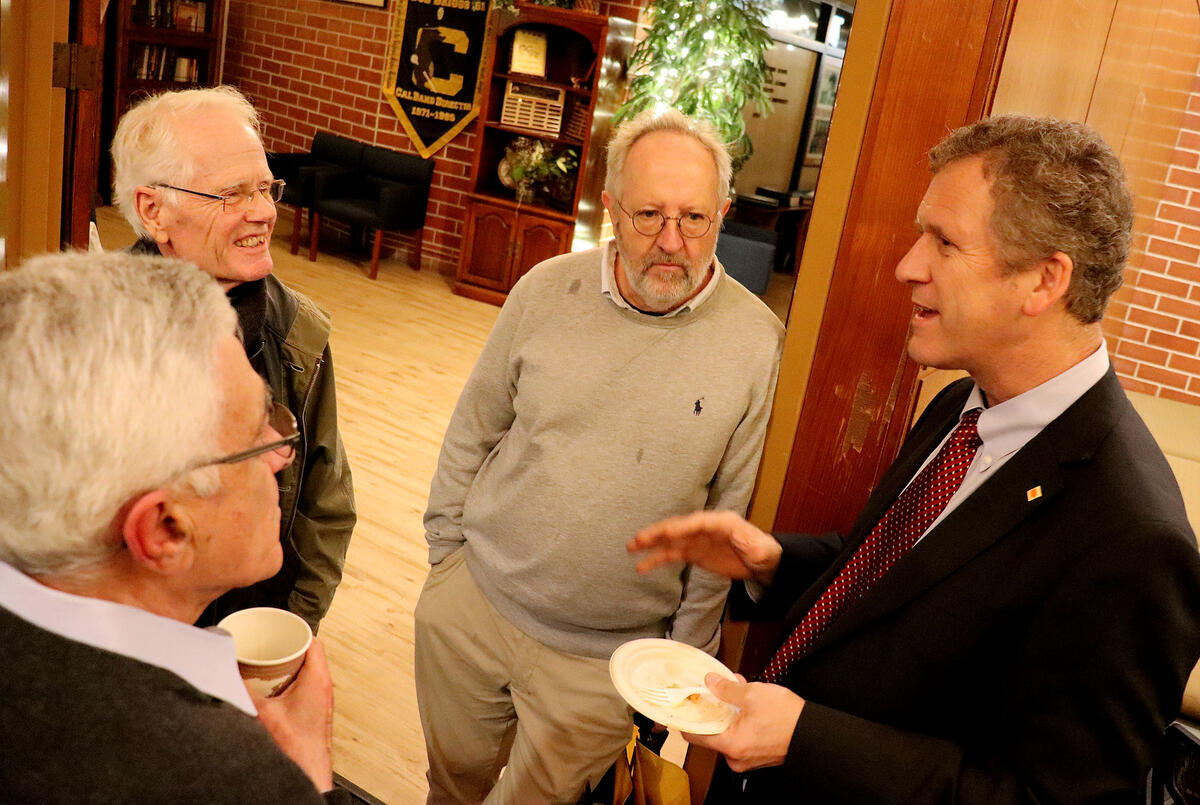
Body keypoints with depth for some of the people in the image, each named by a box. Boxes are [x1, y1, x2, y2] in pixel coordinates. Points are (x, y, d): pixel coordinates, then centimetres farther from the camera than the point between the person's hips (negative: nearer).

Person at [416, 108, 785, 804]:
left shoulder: (759, 344, -14)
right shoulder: (546, 289, -7)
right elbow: (473, 431, 5)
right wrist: (445, 549, 7)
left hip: (604, 660, -2)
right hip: (471, 601, 3)